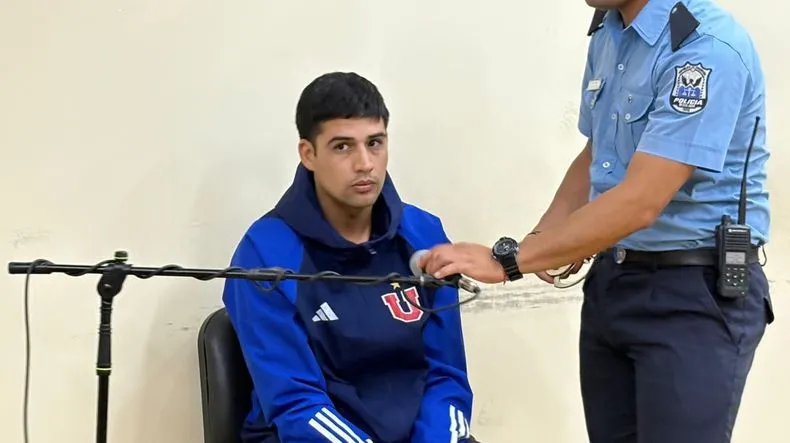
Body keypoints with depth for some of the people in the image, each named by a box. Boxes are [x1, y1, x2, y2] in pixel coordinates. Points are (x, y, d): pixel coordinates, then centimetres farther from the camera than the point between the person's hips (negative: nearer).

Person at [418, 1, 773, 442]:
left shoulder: (707, 48, -21)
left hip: (696, 293, -8)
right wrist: (546, 240, 1)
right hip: (611, 282, 8)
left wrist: (507, 260, -24)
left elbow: (639, 203, -26)